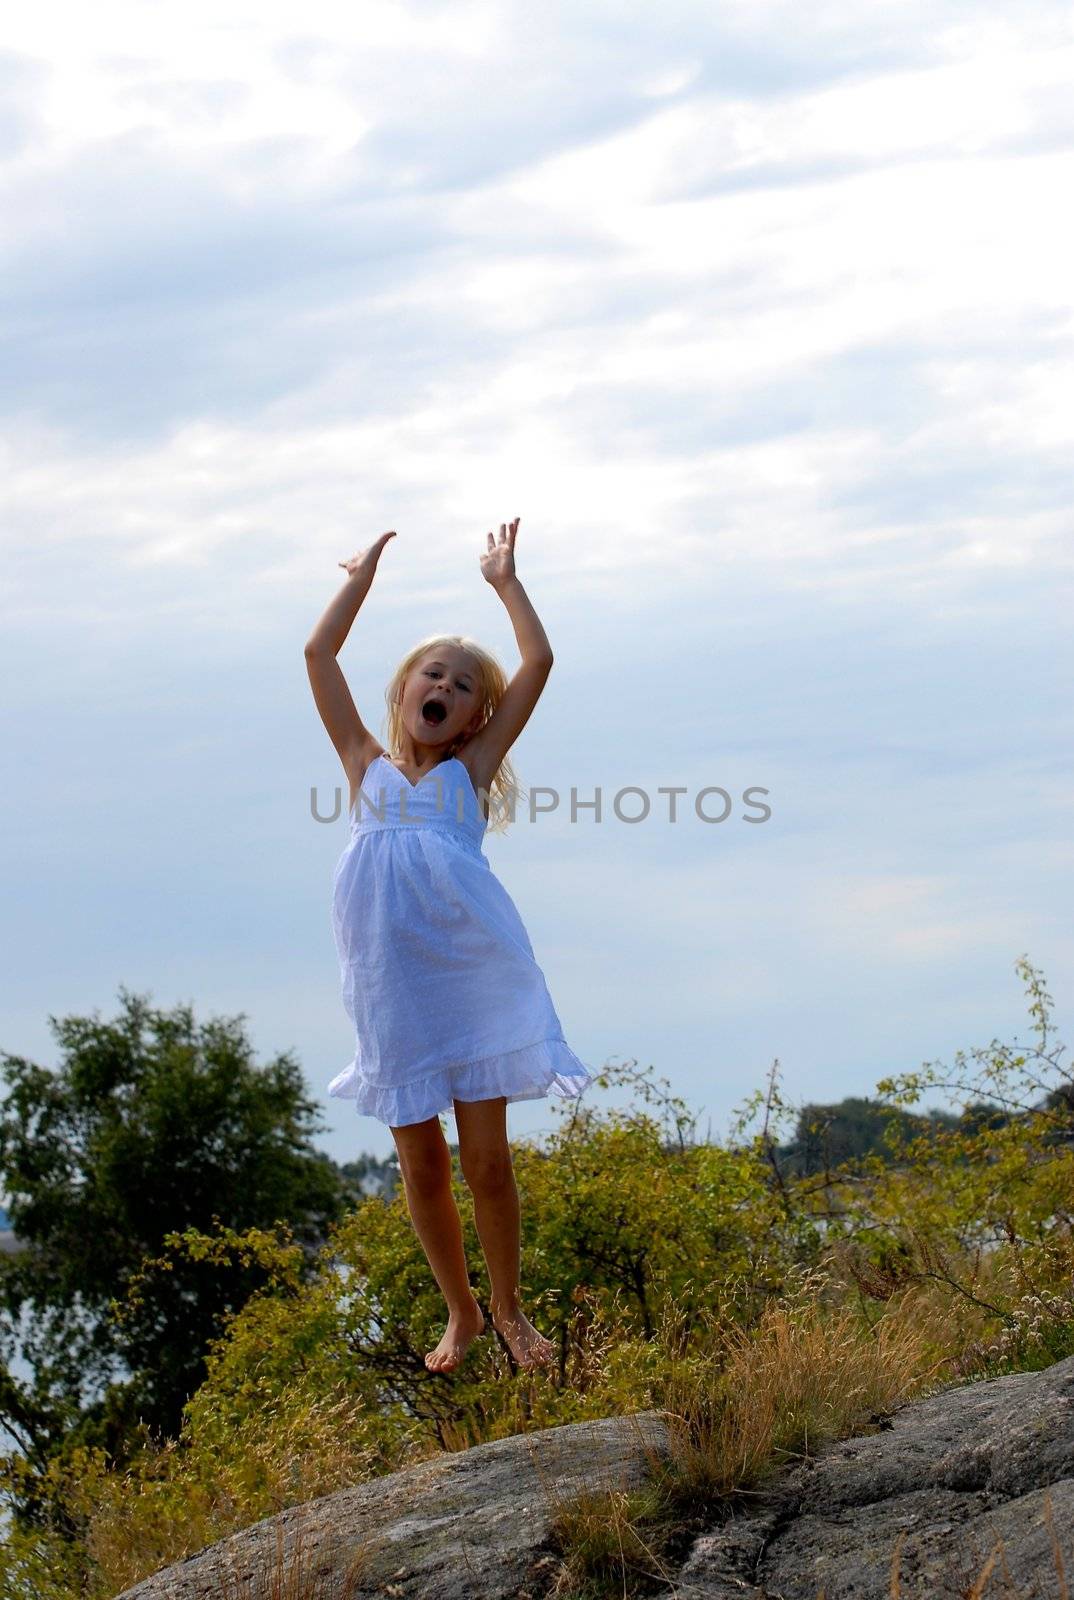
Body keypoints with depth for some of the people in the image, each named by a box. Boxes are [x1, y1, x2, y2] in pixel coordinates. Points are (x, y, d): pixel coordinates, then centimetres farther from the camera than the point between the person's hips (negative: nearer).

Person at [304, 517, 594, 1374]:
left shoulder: (469, 771, 9)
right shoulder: (368, 768, 12)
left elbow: (539, 664, 4)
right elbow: (318, 655, 11)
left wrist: (506, 581, 12)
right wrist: (363, 579, 17)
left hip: (471, 981, -2)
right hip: (391, 991, 2)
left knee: (486, 1160, -1)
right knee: (421, 1164, 7)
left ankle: (509, 1309, 18)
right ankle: (460, 1312, 23)